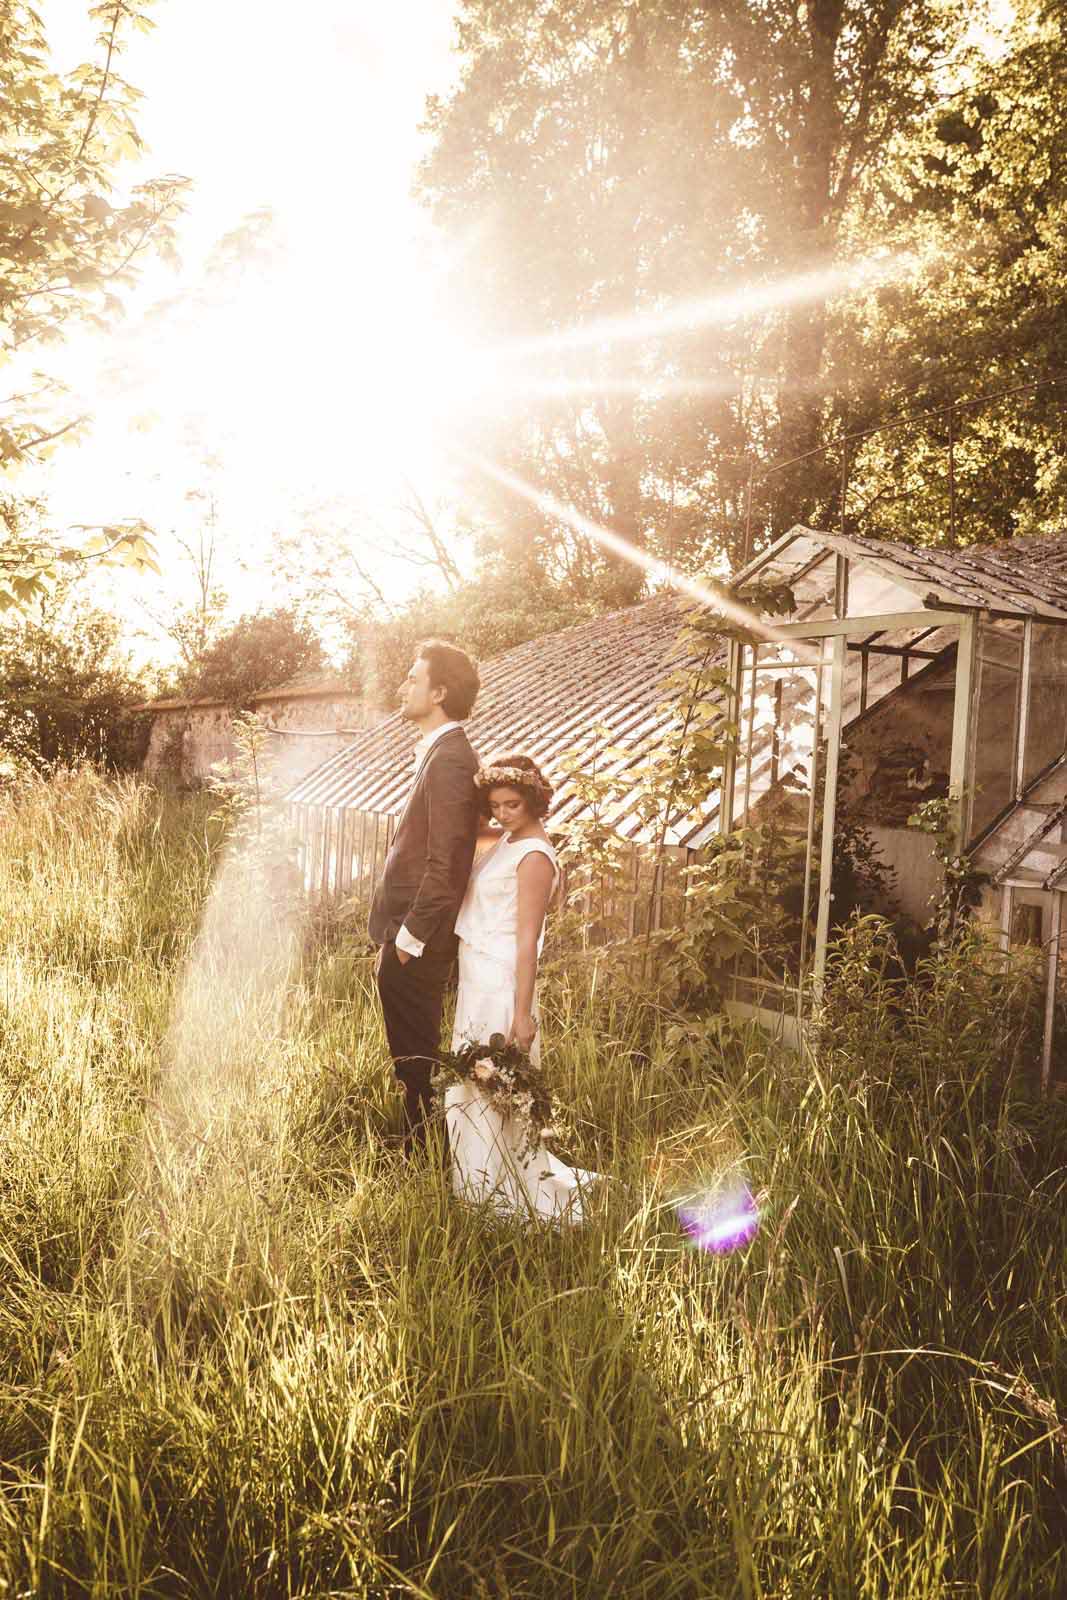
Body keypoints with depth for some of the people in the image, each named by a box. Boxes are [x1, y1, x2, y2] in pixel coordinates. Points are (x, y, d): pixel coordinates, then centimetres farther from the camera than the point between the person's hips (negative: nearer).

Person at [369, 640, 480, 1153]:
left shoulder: (448, 760, -19)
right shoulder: (441, 754, 13)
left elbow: (445, 863, -23)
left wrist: (410, 937, -18)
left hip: (414, 942, -10)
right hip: (407, 933, 10)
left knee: (415, 1058, 1)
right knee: (415, 1056, 18)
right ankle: (421, 1146, 30)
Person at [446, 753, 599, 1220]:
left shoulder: (533, 857, -19)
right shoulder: (508, 840, 9)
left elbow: (527, 941, -20)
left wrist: (522, 1012, -20)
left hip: (501, 983, -10)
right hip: (478, 978, 10)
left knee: (490, 1089, 0)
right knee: (476, 1084, 16)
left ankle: (495, 1195, 13)